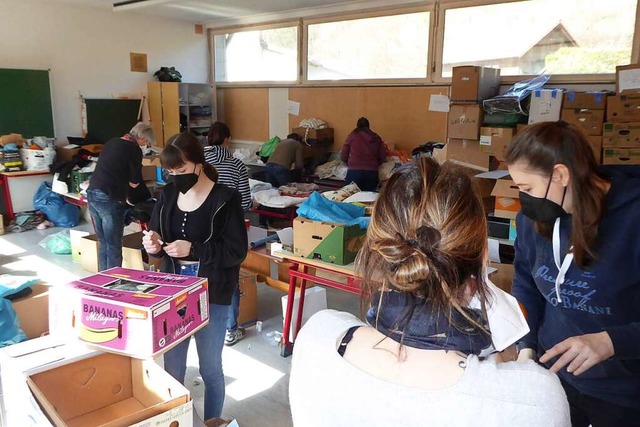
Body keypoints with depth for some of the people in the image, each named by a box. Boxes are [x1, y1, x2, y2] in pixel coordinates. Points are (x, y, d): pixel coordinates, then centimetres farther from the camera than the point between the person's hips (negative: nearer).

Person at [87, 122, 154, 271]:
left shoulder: (112, 142, 15)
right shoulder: (134, 150, -8)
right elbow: (134, 183, -7)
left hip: (92, 193, 8)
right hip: (109, 199, -8)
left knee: (103, 243, 17)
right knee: (114, 247, 1)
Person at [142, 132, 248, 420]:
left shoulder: (225, 198, -14)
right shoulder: (168, 195, 1)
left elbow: (237, 251, -16)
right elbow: (158, 239, 10)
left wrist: (193, 249, -25)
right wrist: (152, 244, -13)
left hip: (212, 295, -4)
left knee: (210, 367, 12)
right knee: (172, 364, 17)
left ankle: (212, 421, 36)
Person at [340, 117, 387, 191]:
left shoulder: (352, 136, 8)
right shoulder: (376, 138, 14)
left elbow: (343, 156, 8)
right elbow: (383, 157, 13)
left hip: (354, 171, -2)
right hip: (372, 173, 2)